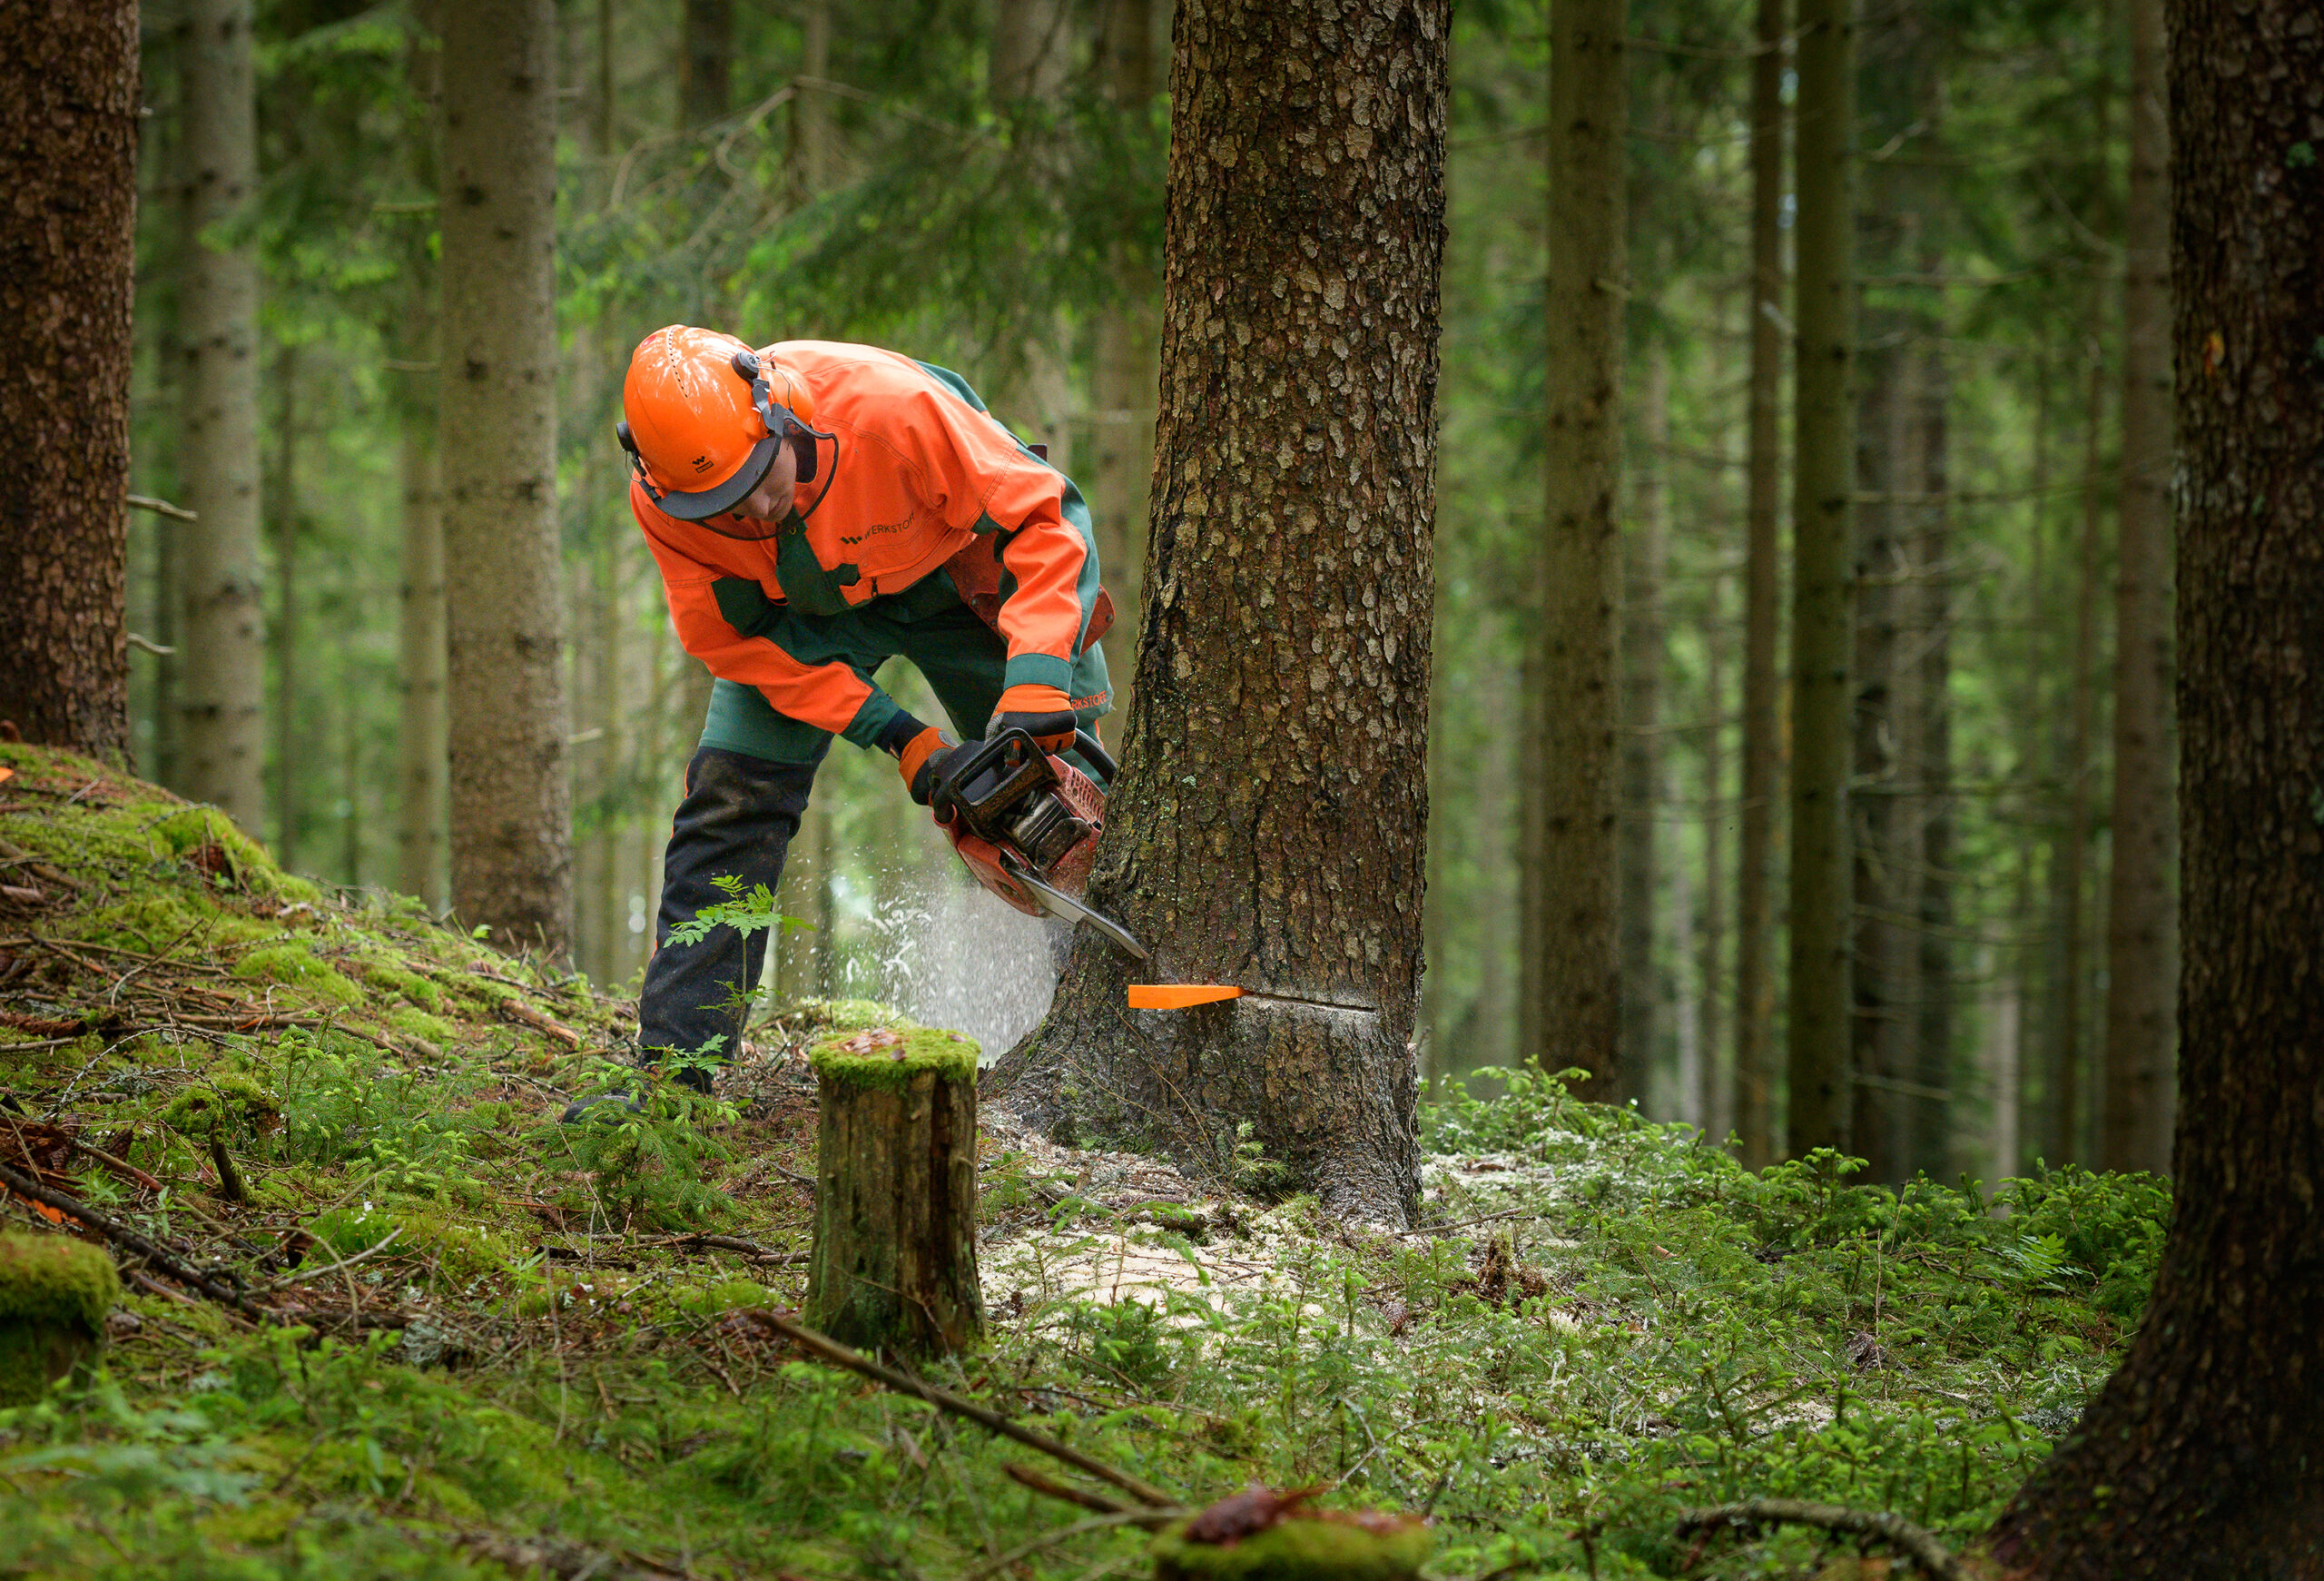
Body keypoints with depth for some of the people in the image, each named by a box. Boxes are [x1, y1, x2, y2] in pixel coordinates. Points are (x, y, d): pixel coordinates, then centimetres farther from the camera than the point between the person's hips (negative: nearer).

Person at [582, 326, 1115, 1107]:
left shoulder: (891, 407, -42)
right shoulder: (660, 502, -31)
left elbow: (1043, 517, -33)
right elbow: (726, 634, -19)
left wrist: (1038, 676, -45)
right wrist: (896, 736, -25)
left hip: (959, 572, -1)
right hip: (800, 612, 1)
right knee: (731, 796, -12)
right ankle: (672, 1067, -9)